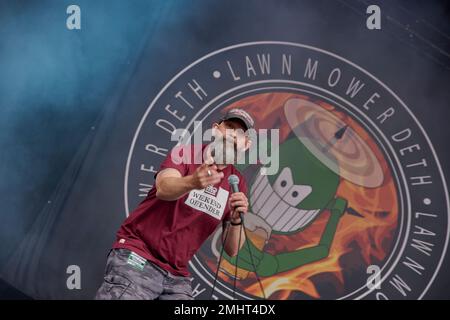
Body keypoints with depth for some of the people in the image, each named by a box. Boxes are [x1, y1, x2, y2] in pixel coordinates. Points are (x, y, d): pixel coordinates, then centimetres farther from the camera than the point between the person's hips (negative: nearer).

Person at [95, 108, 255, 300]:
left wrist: (236, 220, -18)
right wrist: (191, 182, -47)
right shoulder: (186, 153, -4)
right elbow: (163, 189, -27)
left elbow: (232, 249, 3)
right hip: (138, 258, -4)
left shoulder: (237, 182, 7)